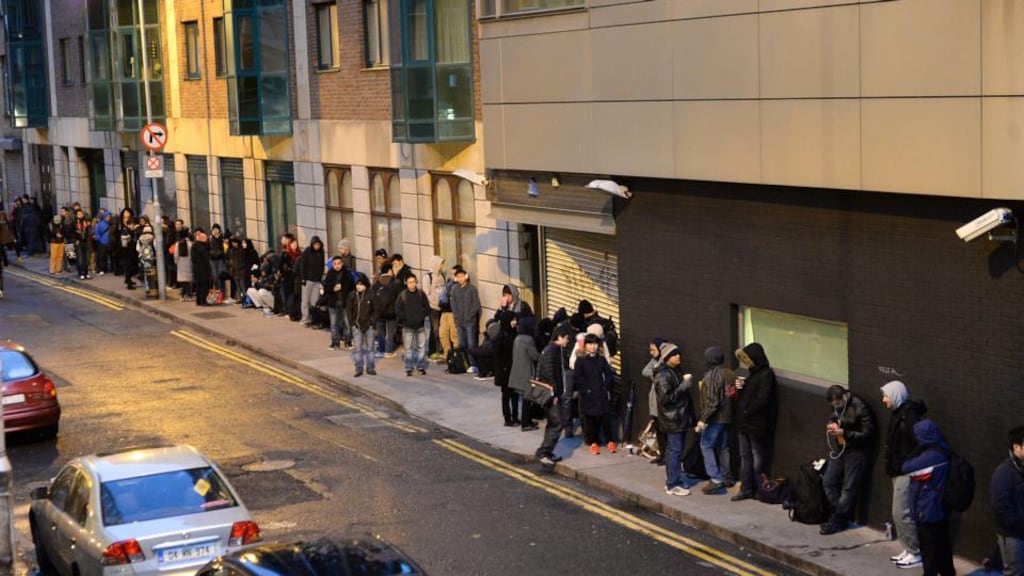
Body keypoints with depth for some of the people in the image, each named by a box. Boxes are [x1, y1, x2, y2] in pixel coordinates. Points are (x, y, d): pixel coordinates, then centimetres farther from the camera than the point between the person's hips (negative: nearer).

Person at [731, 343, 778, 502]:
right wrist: (739, 388, -2)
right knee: (745, 456, 11)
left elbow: (761, 399, -21)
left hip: (757, 424, -9)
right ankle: (746, 489, 18)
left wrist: (746, 412, -14)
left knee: (758, 458, 0)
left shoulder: (766, 375, -15)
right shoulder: (752, 373, 13)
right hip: (744, 423, 9)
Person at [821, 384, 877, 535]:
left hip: (856, 452, -8)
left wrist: (844, 433, -26)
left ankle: (838, 522, 7)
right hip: (839, 449, 8)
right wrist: (831, 424, -2)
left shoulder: (860, 408, -22)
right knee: (829, 482, 11)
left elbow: (868, 434, -20)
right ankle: (838, 515, 23)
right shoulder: (837, 407, 1)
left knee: (848, 488, 0)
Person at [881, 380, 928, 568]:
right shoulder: (899, 413, 13)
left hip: (907, 472, -10)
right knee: (898, 514, 15)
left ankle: (916, 553, 4)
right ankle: (909, 550, 24)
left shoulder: (909, 414, -18)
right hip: (899, 470, 10)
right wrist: (891, 467, 15)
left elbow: (917, 444, -24)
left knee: (902, 513, -5)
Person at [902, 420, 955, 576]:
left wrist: (916, 452, -3)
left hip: (927, 513, -9)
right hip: (939, 511, 9)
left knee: (929, 551, 4)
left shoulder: (930, 456, -25)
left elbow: (906, 467, -15)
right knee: (942, 548, 19)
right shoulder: (942, 453, 3)